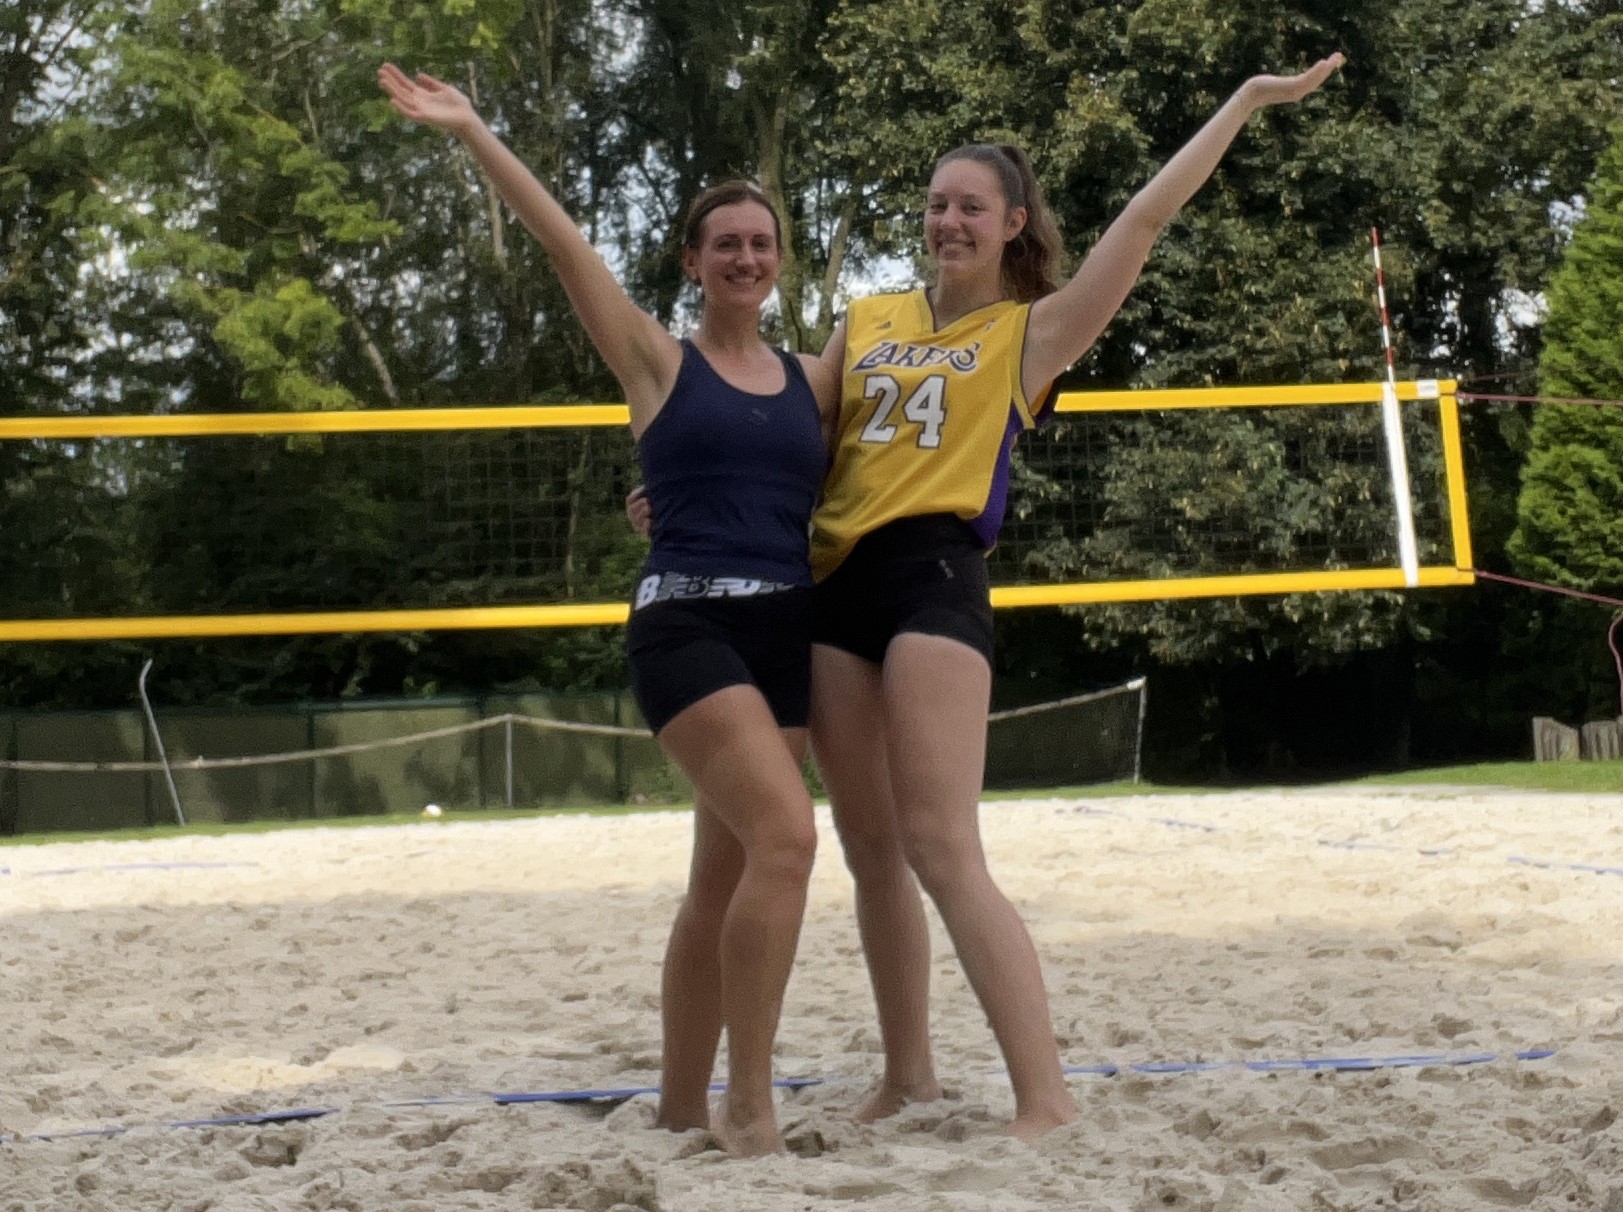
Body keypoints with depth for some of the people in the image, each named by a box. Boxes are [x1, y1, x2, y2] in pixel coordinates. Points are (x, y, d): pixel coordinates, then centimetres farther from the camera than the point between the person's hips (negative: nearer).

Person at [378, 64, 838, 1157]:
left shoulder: (815, 380, 14)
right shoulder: (659, 362, 2)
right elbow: (568, 248, -4)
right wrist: (473, 132, -8)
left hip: (787, 632, 5)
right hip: (686, 627, -5)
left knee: (724, 876, 9)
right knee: (786, 834, -22)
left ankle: (684, 1100, 21)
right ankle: (749, 1105, -16)